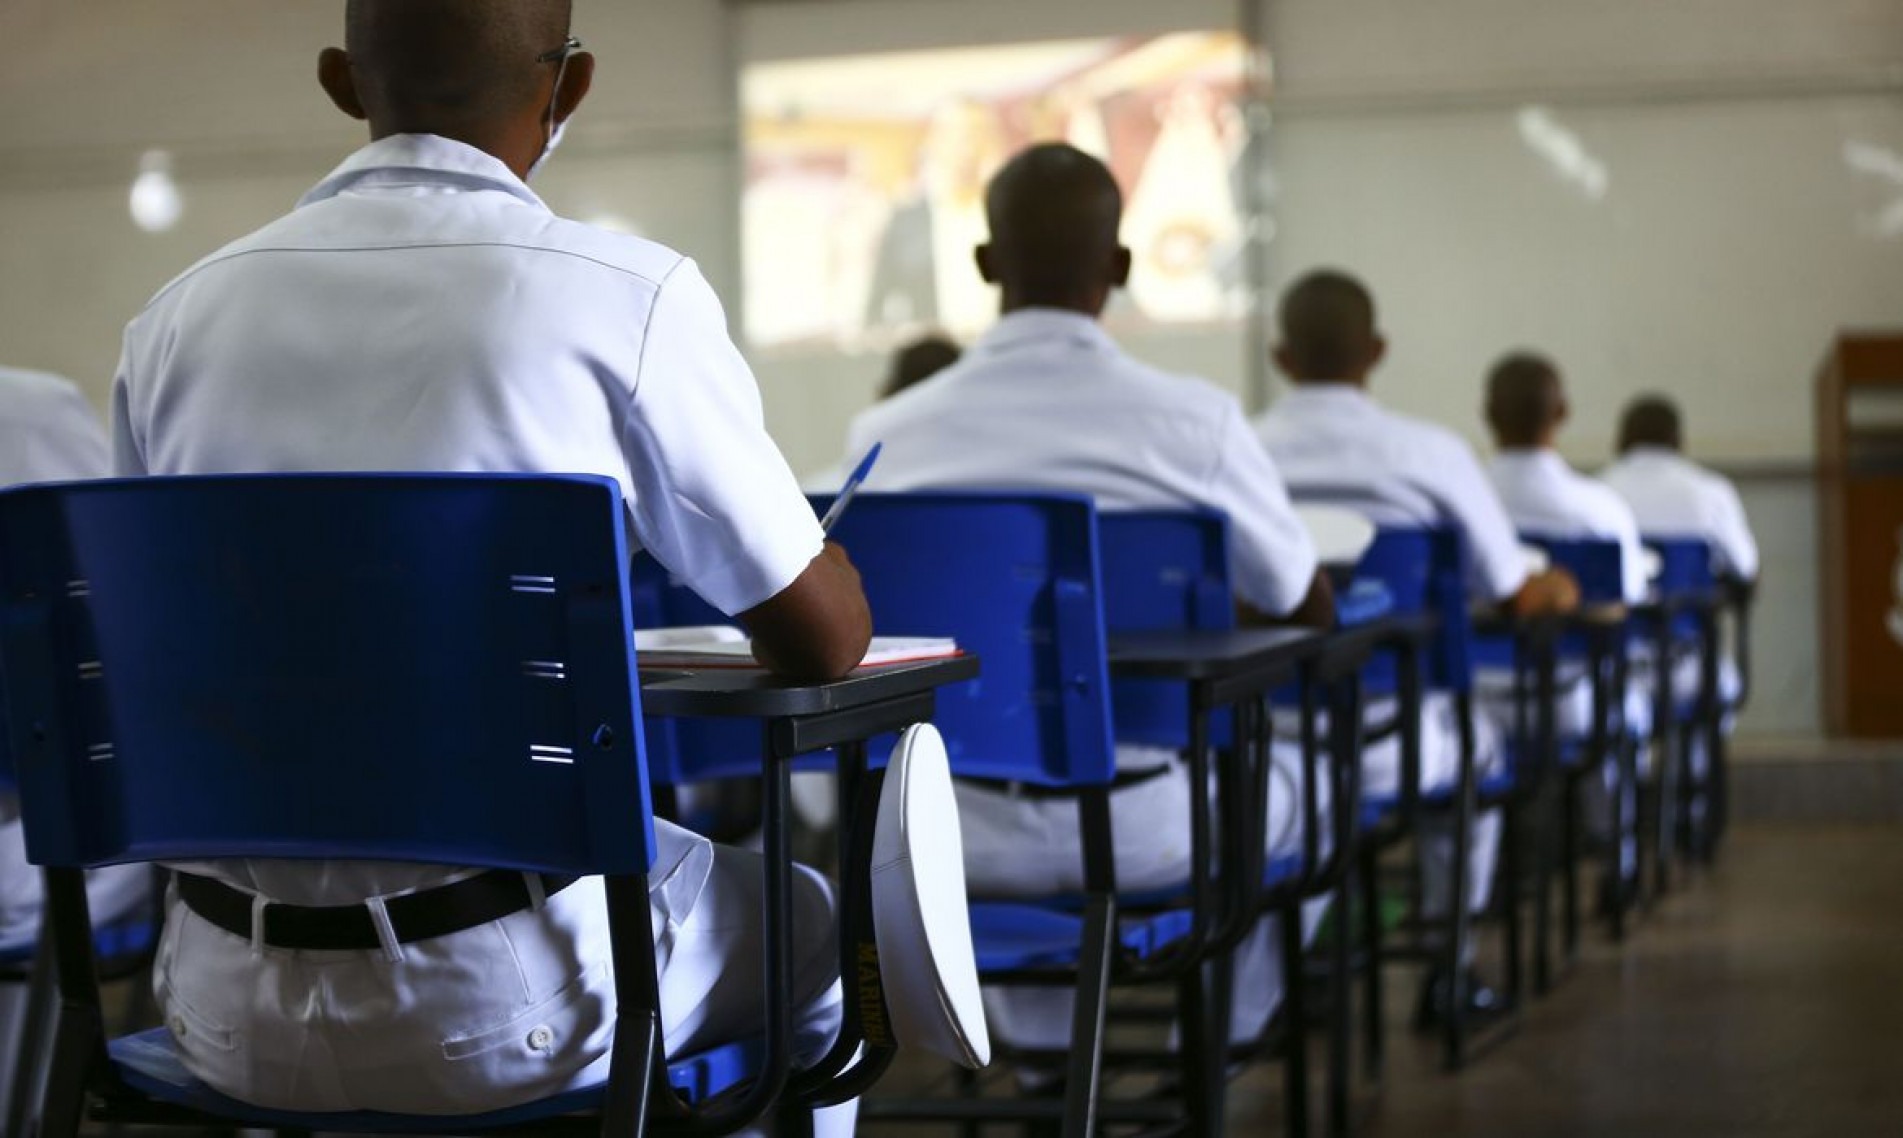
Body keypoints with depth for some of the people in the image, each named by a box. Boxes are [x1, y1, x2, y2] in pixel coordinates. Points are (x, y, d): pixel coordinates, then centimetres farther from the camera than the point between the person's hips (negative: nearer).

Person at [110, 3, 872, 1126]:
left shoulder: (181, 317, 3)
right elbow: (825, 642, 0)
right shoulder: (629, 296, -10)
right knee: (812, 929, 28)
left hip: (233, 1008, 4)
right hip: (506, 1003, -4)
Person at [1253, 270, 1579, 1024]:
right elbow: (1513, 597, 4)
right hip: (1379, 746, -2)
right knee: (1475, 740, 31)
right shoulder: (1431, 454, -8)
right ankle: (1445, 969, 34)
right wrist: (1556, 589, 29)